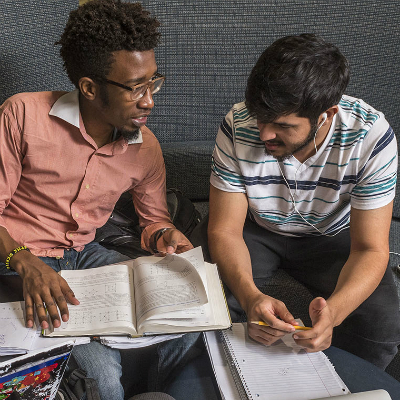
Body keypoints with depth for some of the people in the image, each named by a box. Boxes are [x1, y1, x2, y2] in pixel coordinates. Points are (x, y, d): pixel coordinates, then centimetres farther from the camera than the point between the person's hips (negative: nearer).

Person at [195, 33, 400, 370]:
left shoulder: (371, 137, -27)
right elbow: (224, 231, -21)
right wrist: (249, 295, -42)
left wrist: (333, 312, -44)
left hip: (331, 235, 0)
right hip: (254, 229, 0)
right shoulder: (238, 127, -26)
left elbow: (370, 249, -23)